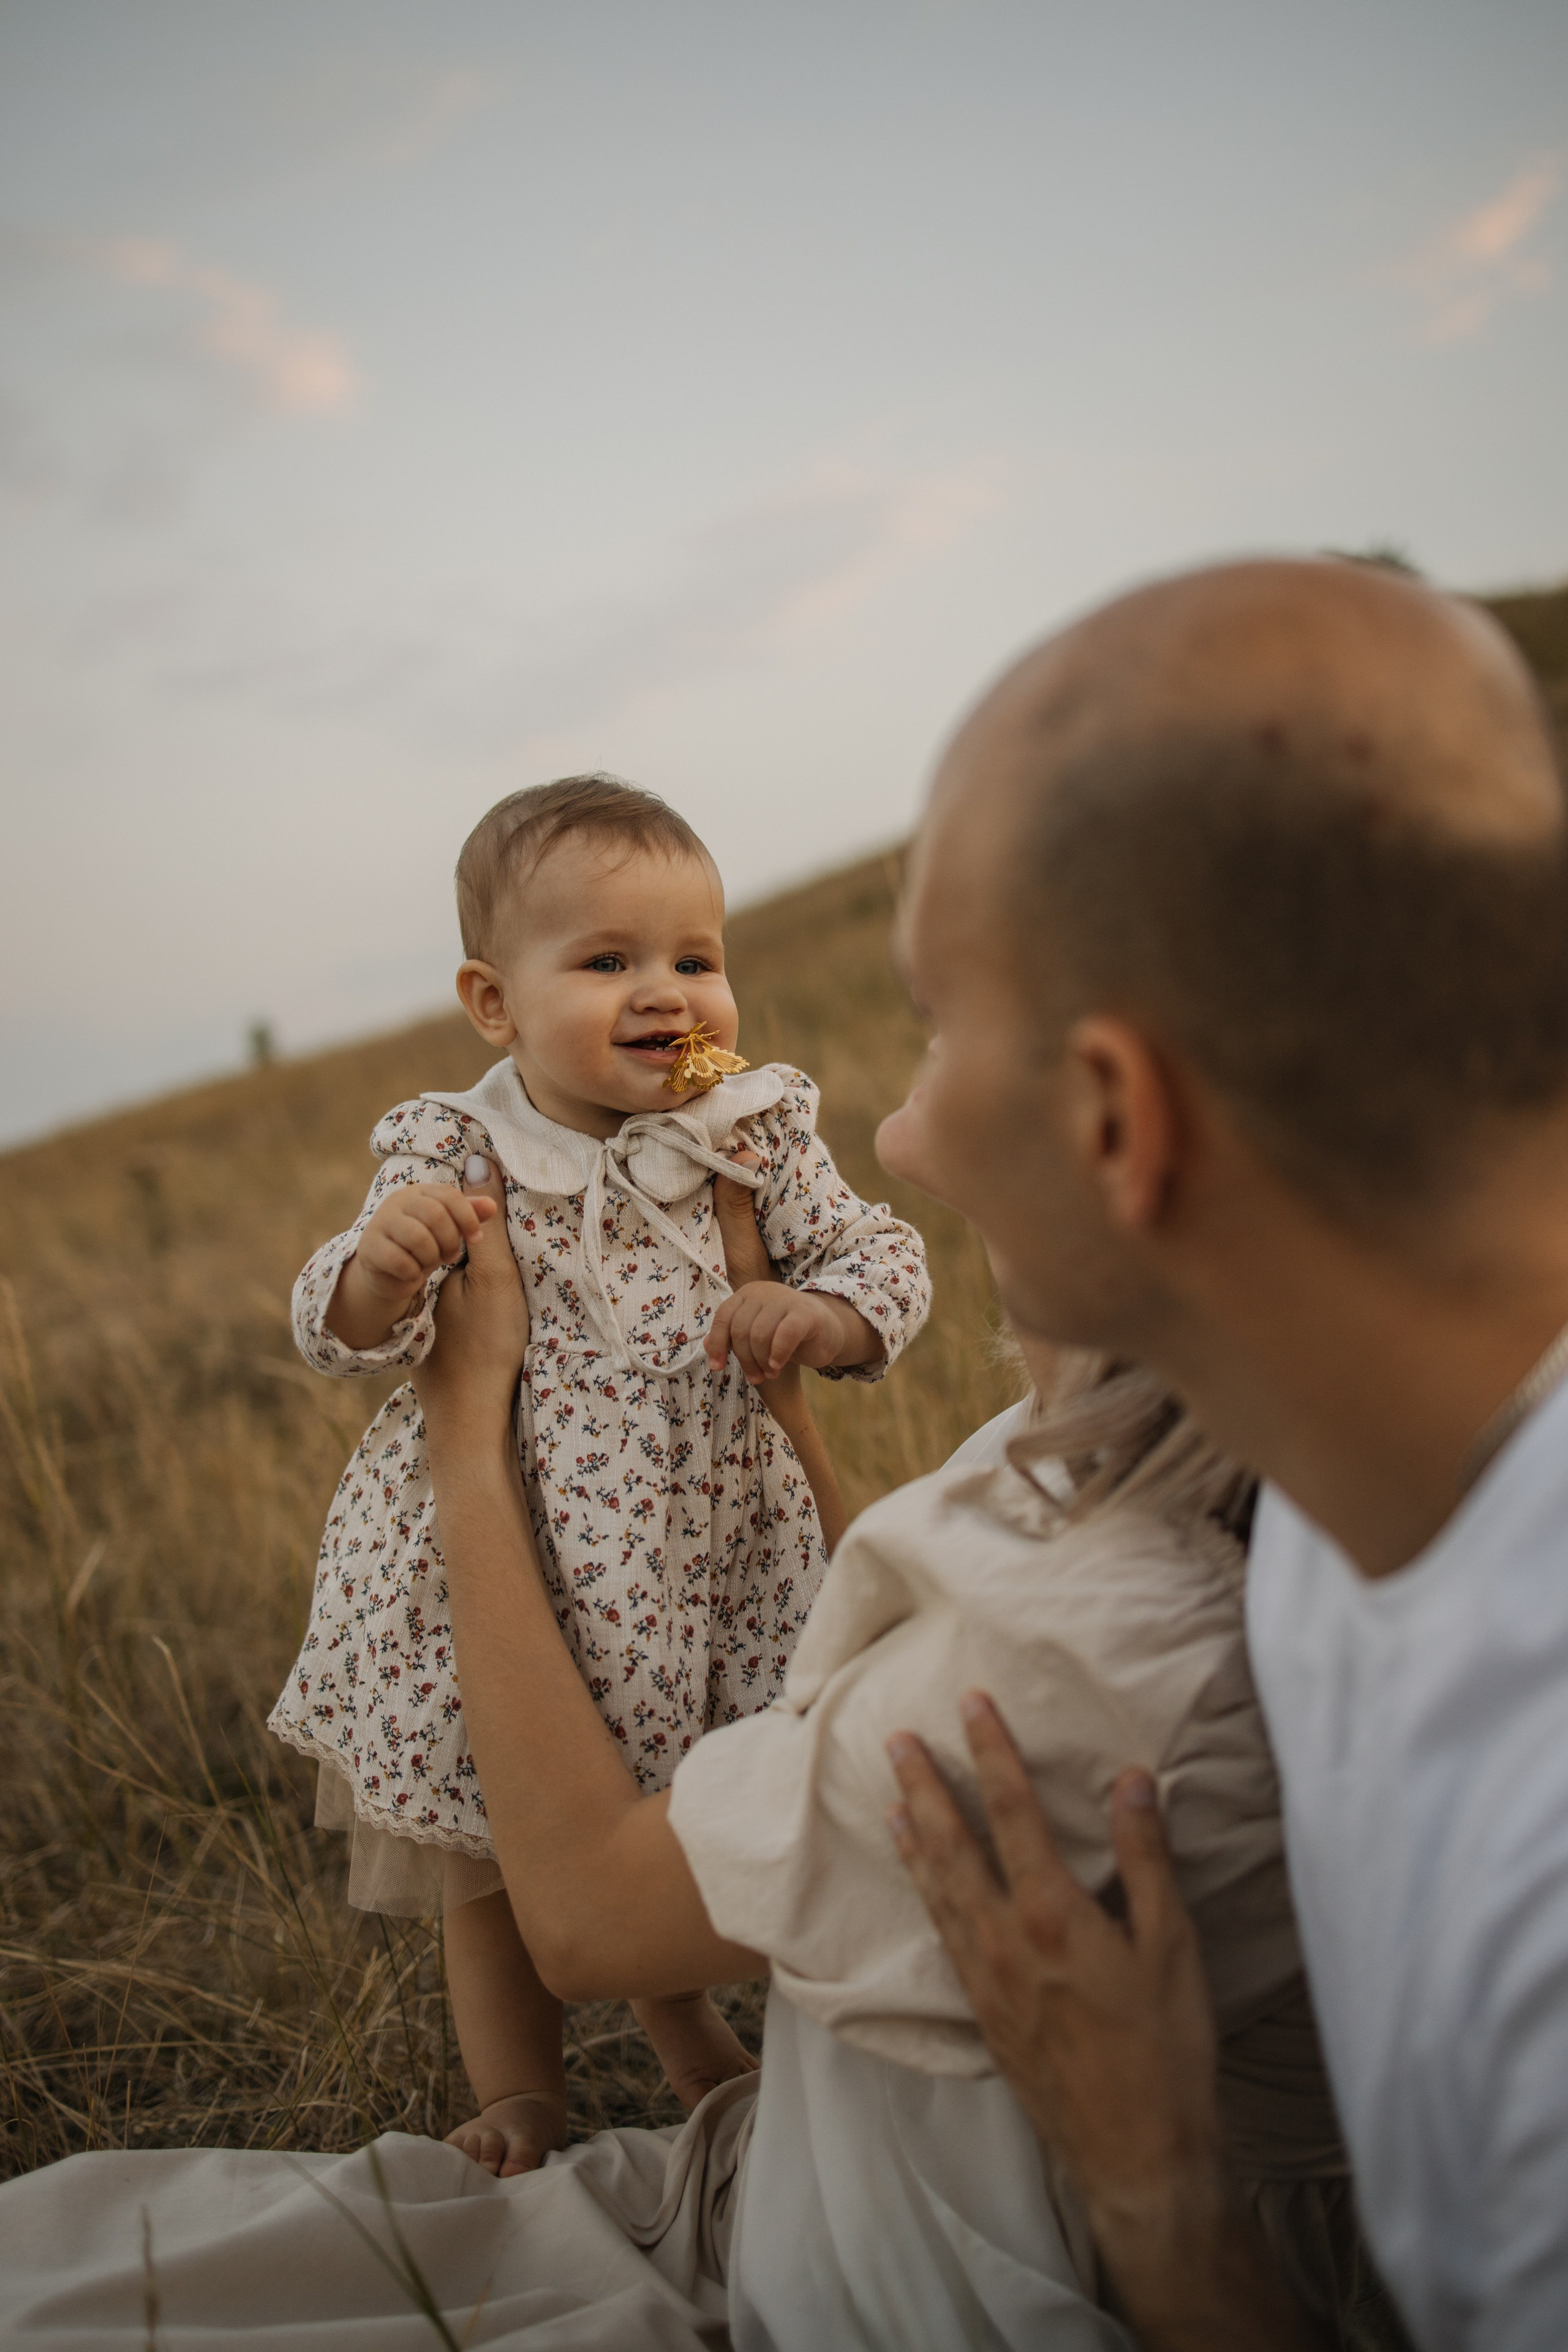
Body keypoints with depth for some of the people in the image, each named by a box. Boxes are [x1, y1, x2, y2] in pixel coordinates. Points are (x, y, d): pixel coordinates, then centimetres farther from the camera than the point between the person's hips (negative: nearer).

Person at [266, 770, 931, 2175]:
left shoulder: (755, 1135, -7)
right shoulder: (452, 1159, -11)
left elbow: (884, 1259, -2)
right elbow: (344, 1339, -12)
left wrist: (822, 1316, -23)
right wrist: (383, 1264, -34)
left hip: (708, 1564, 2)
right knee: (497, 1861, 15)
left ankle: (685, 2029, 53)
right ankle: (523, 2095, 42)